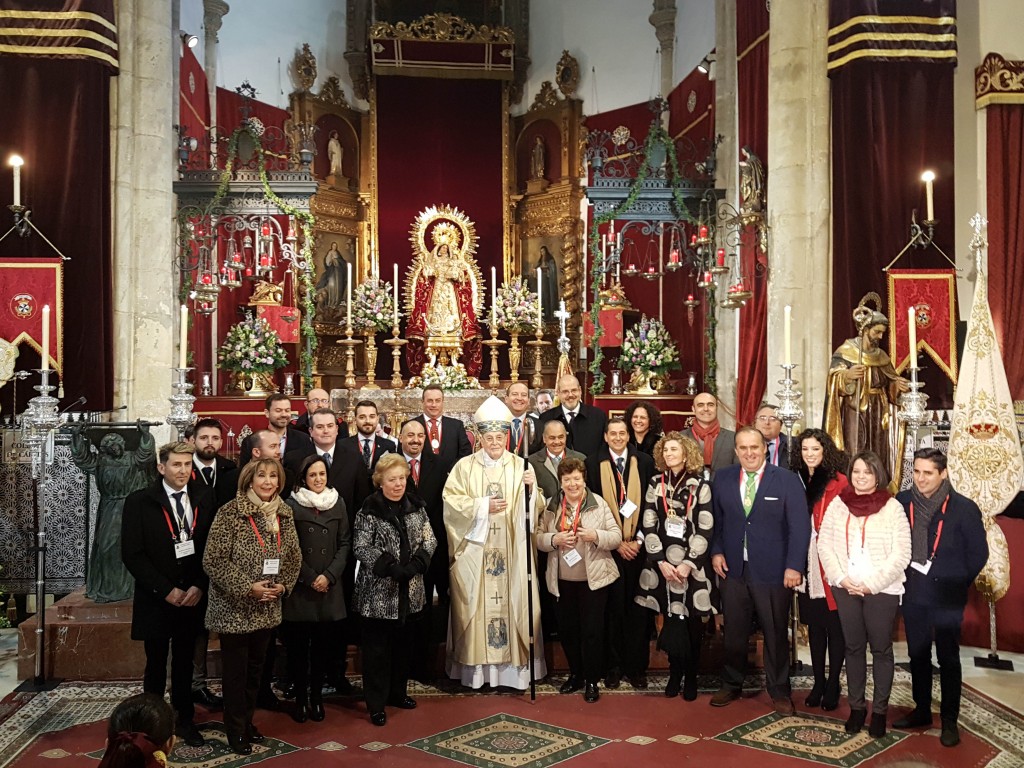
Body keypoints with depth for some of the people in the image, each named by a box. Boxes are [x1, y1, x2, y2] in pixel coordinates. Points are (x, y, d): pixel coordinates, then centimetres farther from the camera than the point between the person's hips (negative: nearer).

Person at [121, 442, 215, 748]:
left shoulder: (205, 497, 0)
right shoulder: (139, 502, -7)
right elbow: (132, 554, -9)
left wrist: (199, 586, -8)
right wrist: (166, 590, -13)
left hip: (193, 597, 2)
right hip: (156, 599, -2)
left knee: (184, 663, 13)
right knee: (156, 665, 8)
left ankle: (185, 719, 26)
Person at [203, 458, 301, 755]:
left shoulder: (284, 513, 2)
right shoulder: (230, 512, -16)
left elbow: (294, 556, 10)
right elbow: (213, 561, -19)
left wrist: (284, 585, -6)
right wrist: (247, 588, -21)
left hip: (267, 608, 5)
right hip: (234, 608, -5)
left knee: (255, 669, 17)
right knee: (235, 671, 6)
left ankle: (247, 721, 34)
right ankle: (236, 730, 22)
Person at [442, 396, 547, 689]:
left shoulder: (521, 466, 5)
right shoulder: (465, 466, 4)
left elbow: (535, 508, 0)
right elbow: (451, 500, -3)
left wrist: (531, 488, -20)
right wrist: (483, 505, -12)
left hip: (512, 551, 0)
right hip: (475, 550, 0)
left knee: (513, 602, 1)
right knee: (476, 604, 1)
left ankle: (515, 665, 9)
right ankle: (477, 667, 9)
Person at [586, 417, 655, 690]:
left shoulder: (645, 462, 5)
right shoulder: (594, 464, 2)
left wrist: (640, 540, -5)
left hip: (639, 545, 1)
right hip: (609, 547, -1)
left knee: (638, 607, 3)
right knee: (613, 607, 4)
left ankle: (637, 667, 12)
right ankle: (614, 666, 14)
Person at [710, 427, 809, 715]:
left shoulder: (787, 480, -5)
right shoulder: (722, 478, 5)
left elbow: (800, 526, -8)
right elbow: (715, 519, 12)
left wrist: (794, 566, -13)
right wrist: (716, 551, -1)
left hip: (773, 570, -2)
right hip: (733, 568, 3)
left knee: (776, 634, 9)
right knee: (734, 632, 12)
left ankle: (779, 691, 24)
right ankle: (731, 685, 28)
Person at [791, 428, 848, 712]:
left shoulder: (839, 483, -8)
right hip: (807, 565, 4)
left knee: (834, 625, 4)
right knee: (814, 624, 13)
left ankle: (833, 685, 17)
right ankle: (818, 682, 24)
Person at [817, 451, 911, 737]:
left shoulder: (892, 507, -6)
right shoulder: (838, 504, 2)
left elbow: (901, 554, -8)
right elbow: (824, 545, 3)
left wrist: (872, 584, -13)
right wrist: (841, 578, -8)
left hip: (882, 590, -2)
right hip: (845, 588, 3)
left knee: (881, 649, 5)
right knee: (853, 647, 11)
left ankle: (880, 710, 17)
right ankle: (856, 706, 22)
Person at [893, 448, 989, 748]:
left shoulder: (963, 508, -11)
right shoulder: (902, 503, -3)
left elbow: (978, 553, -3)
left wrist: (958, 583, -2)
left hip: (946, 598, -3)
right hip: (913, 593, 3)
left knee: (948, 658, 7)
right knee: (917, 655, 14)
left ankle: (949, 720, 18)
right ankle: (922, 710, 28)